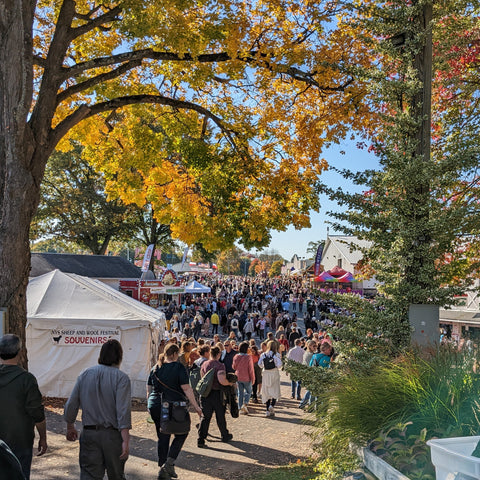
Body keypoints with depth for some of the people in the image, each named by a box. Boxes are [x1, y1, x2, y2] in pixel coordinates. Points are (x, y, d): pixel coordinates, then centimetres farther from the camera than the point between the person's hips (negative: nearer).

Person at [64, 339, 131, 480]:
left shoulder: (85, 374, 3)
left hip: (89, 433, 3)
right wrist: (126, 441, -16)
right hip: (113, 434, -3)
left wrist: (70, 427, 22)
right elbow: (123, 411, -18)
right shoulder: (121, 377, -11)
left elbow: (71, 406, 7)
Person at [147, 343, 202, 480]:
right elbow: (186, 389, -13)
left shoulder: (155, 368, 9)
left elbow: (149, 390, 14)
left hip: (156, 407, 5)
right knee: (181, 434, 12)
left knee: (162, 437, 14)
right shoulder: (178, 367, -8)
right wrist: (196, 406, -9)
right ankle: (169, 463, -1)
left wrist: (151, 405, 25)